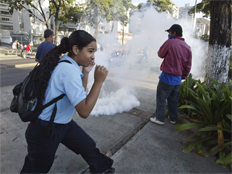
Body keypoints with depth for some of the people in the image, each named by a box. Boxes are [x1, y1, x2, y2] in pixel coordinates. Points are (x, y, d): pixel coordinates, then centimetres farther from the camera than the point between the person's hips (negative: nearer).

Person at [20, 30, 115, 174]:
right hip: (45, 130, -8)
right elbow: (84, 111, -29)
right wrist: (99, 81, -24)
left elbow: (80, 96, 8)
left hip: (63, 123, 9)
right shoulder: (69, 70, -29)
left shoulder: (65, 64, -1)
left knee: (89, 146, 16)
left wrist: (86, 72, -2)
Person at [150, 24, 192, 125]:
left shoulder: (170, 42, -12)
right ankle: (173, 119, 31)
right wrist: (183, 76, 18)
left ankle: (159, 118, 15)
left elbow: (160, 54, 1)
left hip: (167, 76, -6)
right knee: (173, 100, 18)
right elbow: (188, 66, 8)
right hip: (178, 79, 7)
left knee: (161, 98, 6)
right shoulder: (187, 47, 6)